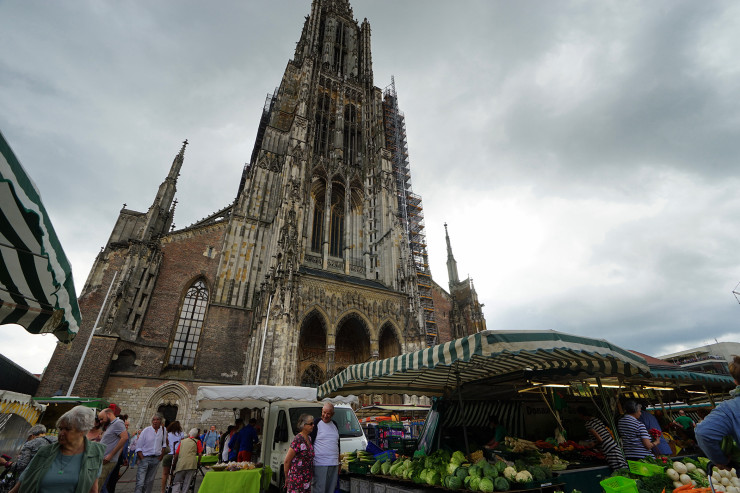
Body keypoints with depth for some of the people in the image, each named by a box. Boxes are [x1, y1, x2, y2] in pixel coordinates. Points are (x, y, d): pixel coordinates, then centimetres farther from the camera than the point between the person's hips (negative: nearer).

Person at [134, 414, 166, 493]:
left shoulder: (163, 430, 4)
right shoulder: (146, 430, -5)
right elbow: (138, 446, -3)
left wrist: (161, 455, 6)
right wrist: (142, 458, -9)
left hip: (156, 459, 3)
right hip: (145, 458, -3)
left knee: (150, 481, 9)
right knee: (140, 482, -10)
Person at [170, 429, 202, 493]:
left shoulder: (182, 441, 20)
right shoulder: (197, 441, 13)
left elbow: (176, 454, 16)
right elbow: (200, 454, 4)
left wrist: (173, 464, 27)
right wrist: (198, 462, 18)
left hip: (181, 464, 2)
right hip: (192, 463, -2)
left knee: (177, 483, 13)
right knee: (186, 484, 10)